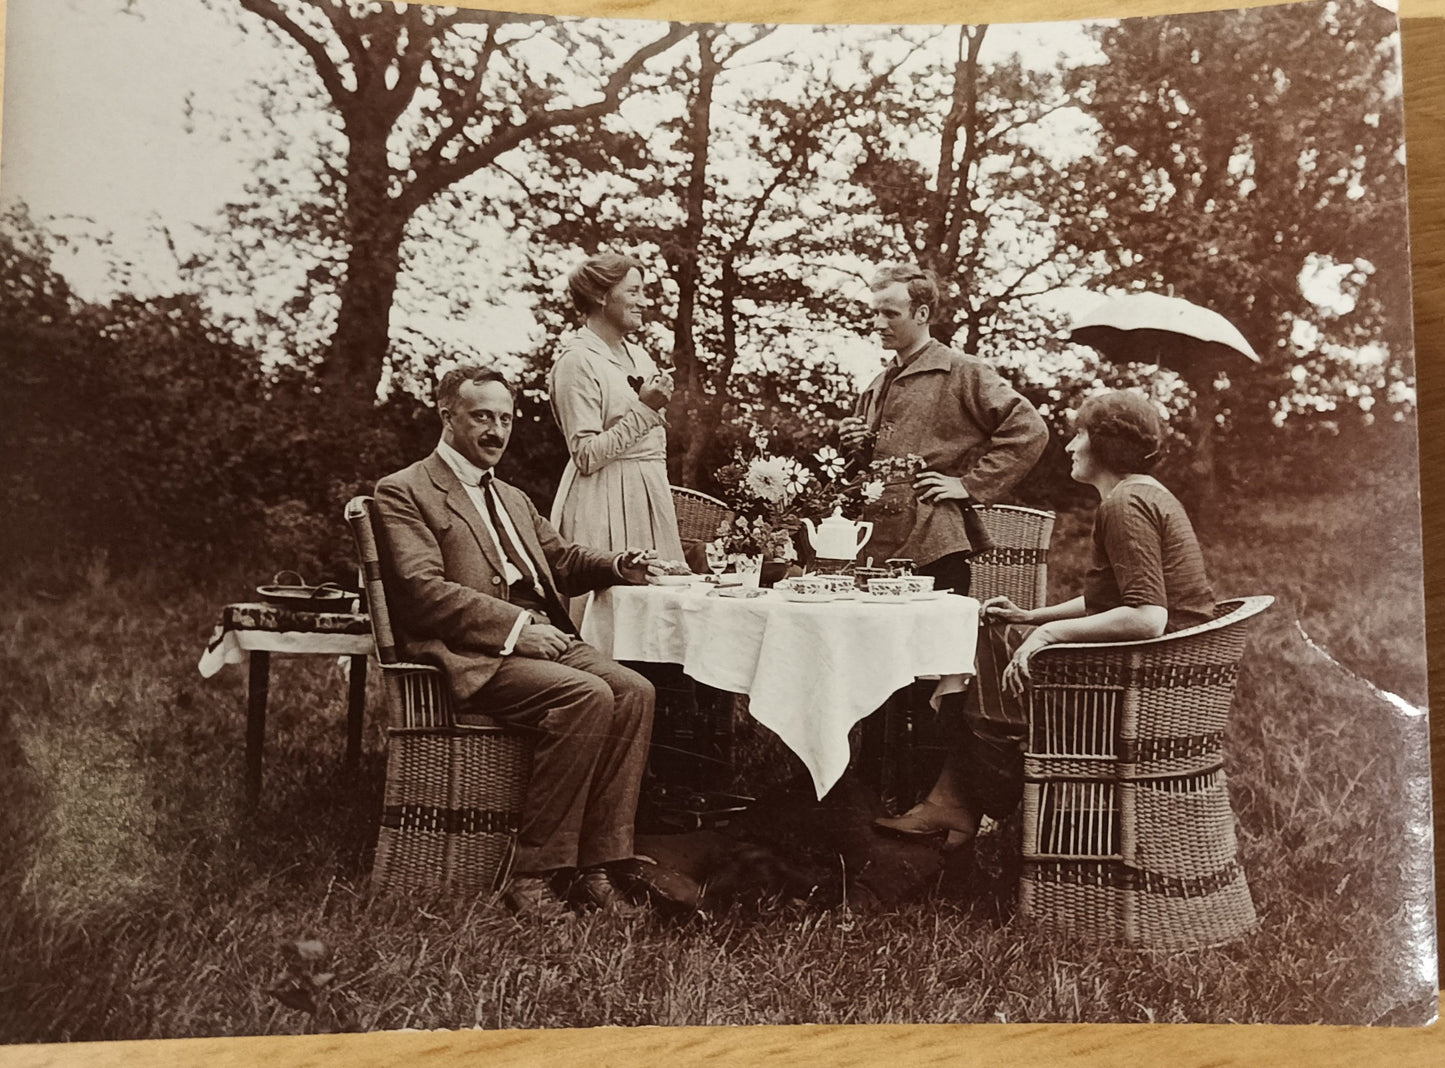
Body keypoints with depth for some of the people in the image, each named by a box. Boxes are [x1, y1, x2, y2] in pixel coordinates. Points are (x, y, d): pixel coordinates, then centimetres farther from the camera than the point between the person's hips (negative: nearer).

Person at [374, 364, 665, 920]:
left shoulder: (513, 498, 28)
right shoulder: (403, 492, 2)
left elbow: (560, 559, 32)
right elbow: (422, 589, -11)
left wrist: (617, 565, 9)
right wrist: (516, 627, -18)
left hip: (541, 639, 7)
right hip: (474, 655, -7)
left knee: (635, 691, -18)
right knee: (587, 696, -29)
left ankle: (595, 864, -14)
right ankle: (533, 870, -18)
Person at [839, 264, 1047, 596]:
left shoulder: (963, 373, -2)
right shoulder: (877, 388, 19)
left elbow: (1029, 429, -11)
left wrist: (970, 485, -13)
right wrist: (855, 447, 6)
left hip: (934, 548, -6)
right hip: (876, 546, 7)